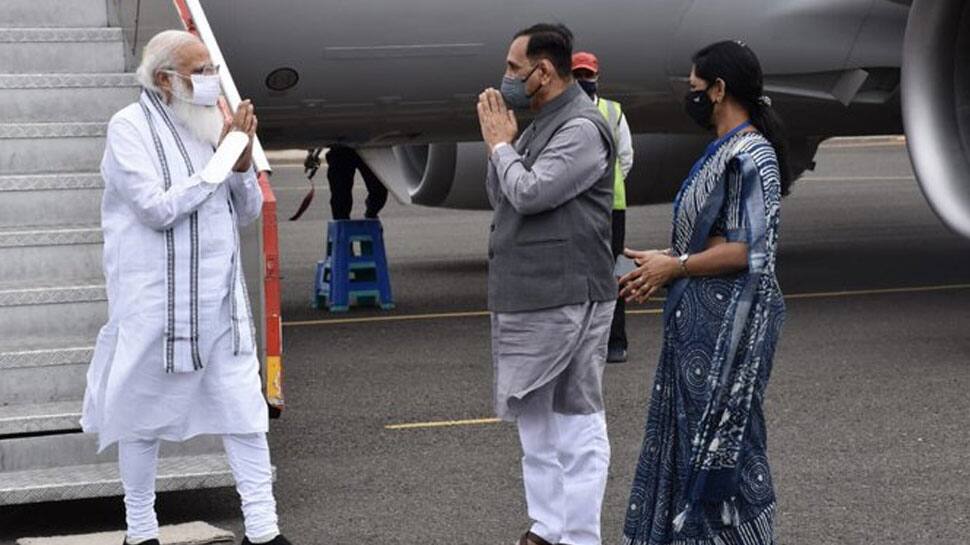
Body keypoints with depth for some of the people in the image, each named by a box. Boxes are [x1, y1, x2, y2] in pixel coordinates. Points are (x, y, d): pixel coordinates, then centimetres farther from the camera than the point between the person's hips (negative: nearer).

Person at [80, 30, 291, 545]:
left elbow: (248, 211, 12)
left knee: (243, 405, 2)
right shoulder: (130, 127, -8)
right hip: (155, 302, -5)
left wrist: (242, 164, -7)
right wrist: (219, 163, -14)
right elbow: (156, 208, -19)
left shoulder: (210, 124, 10)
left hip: (221, 298, 6)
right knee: (144, 411, 6)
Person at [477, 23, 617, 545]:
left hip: (564, 299, -10)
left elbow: (529, 193, -22)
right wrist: (502, 143, 1)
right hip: (526, 295, 10)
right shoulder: (540, 125, 14)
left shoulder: (583, 129, -15)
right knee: (534, 414, 17)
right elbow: (499, 195, 17)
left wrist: (500, 143, -7)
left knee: (577, 423, -4)